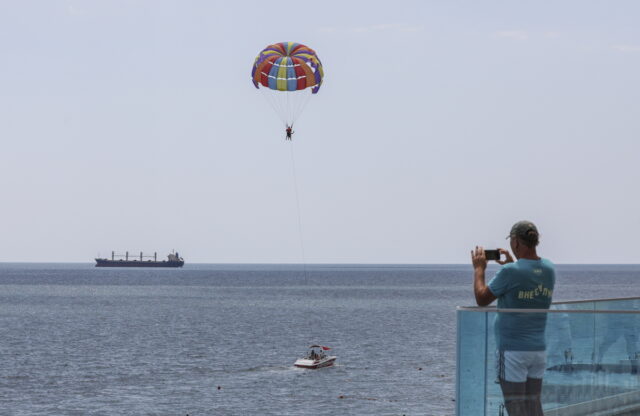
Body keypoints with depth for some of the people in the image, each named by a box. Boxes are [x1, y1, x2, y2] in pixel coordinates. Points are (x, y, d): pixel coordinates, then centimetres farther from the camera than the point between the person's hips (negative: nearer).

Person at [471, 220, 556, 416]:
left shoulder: (510, 272, -18)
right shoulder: (549, 269, 2)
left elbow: (482, 299, -6)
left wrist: (479, 269, 7)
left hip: (512, 351, -6)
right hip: (538, 349, 6)